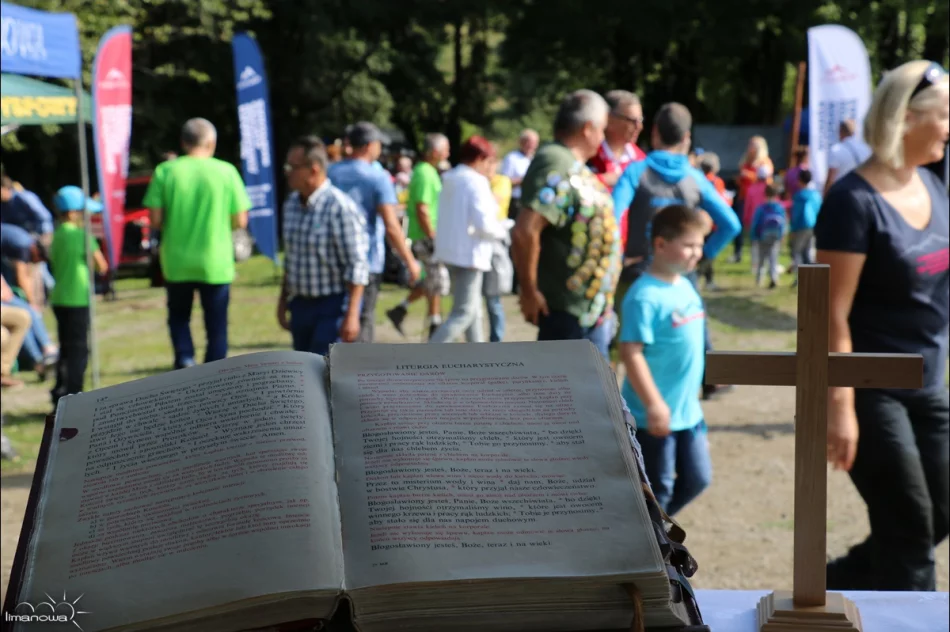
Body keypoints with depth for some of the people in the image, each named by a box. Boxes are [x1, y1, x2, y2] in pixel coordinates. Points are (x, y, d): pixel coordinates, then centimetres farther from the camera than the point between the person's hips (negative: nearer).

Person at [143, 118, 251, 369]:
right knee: (216, 327, 9)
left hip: (177, 262, 1)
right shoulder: (226, 171, -5)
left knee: (179, 316, 22)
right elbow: (240, 221, -4)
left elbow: (155, 219, -5)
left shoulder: (165, 171, -4)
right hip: (215, 263, -1)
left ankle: (184, 359, 0)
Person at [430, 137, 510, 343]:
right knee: (463, 313, -5)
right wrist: (502, 231, -2)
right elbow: (484, 224, -23)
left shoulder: (451, 181, 11)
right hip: (468, 254, -9)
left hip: (451, 251, 9)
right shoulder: (476, 182, -16)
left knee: (473, 308, 19)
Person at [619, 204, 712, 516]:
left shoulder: (685, 286, 7)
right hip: (654, 415, -9)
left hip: (688, 411, 9)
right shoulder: (645, 295, -21)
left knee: (698, 477, 17)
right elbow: (631, 353, -24)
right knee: (656, 488, 4)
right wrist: (654, 404, -26)